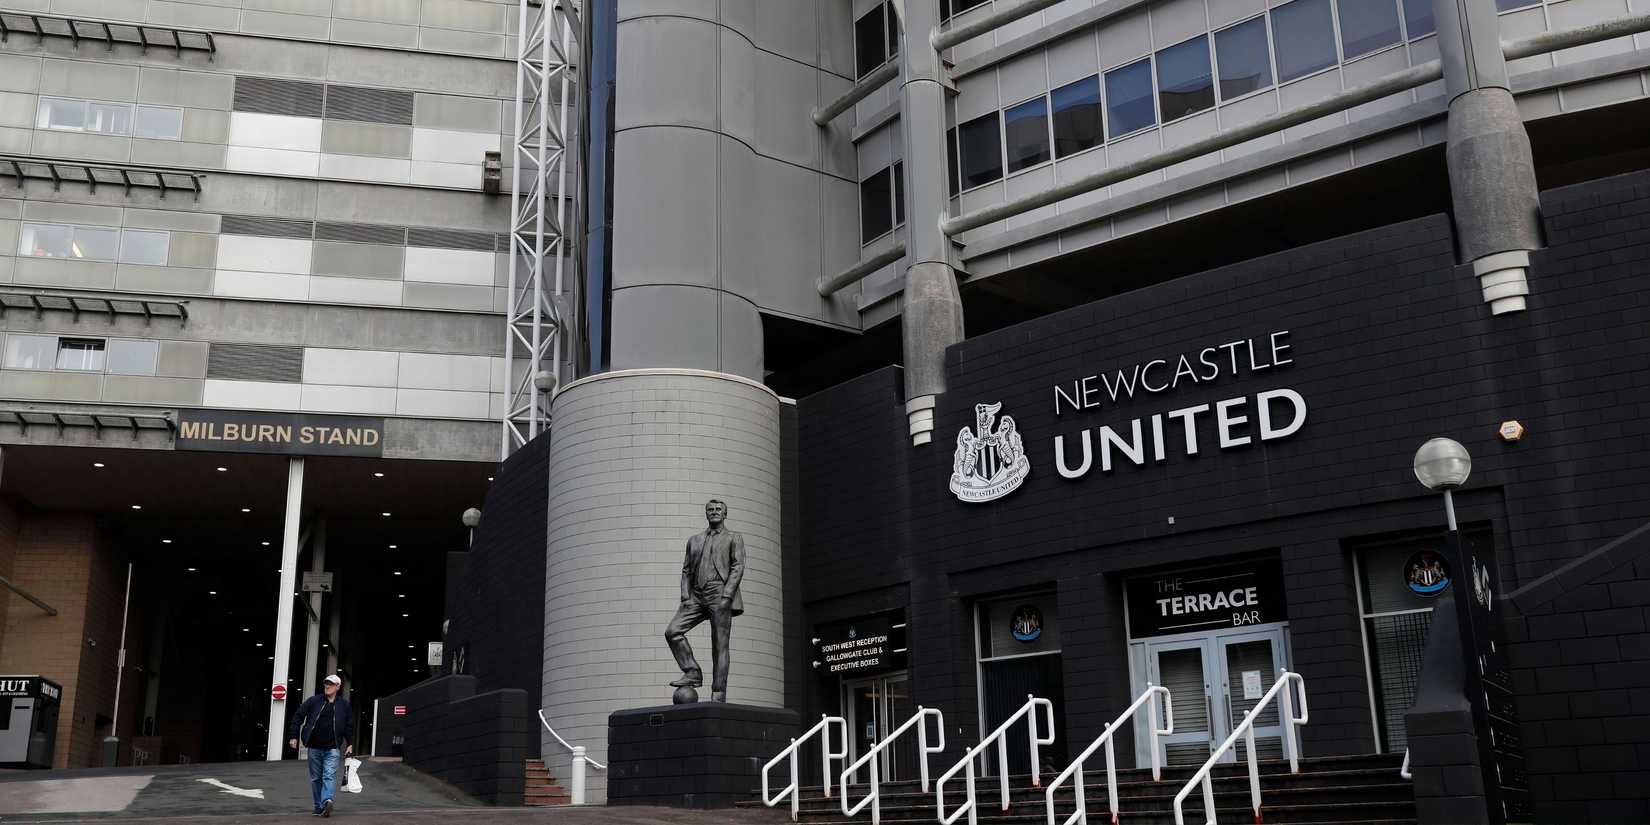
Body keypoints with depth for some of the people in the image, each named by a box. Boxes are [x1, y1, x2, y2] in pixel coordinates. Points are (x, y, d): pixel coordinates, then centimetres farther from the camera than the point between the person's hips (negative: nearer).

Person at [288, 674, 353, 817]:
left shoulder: (344, 704, 3)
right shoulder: (314, 701, 1)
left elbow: (349, 725, 11)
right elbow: (298, 716, 6)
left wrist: (350, 744, 7)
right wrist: (294, 736, 1)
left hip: (332, 749, -2)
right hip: (314, 747, 2)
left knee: (330, 776, -18)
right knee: (316, 778, 8)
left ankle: (327, 801, -33)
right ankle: (319, 807, 16)